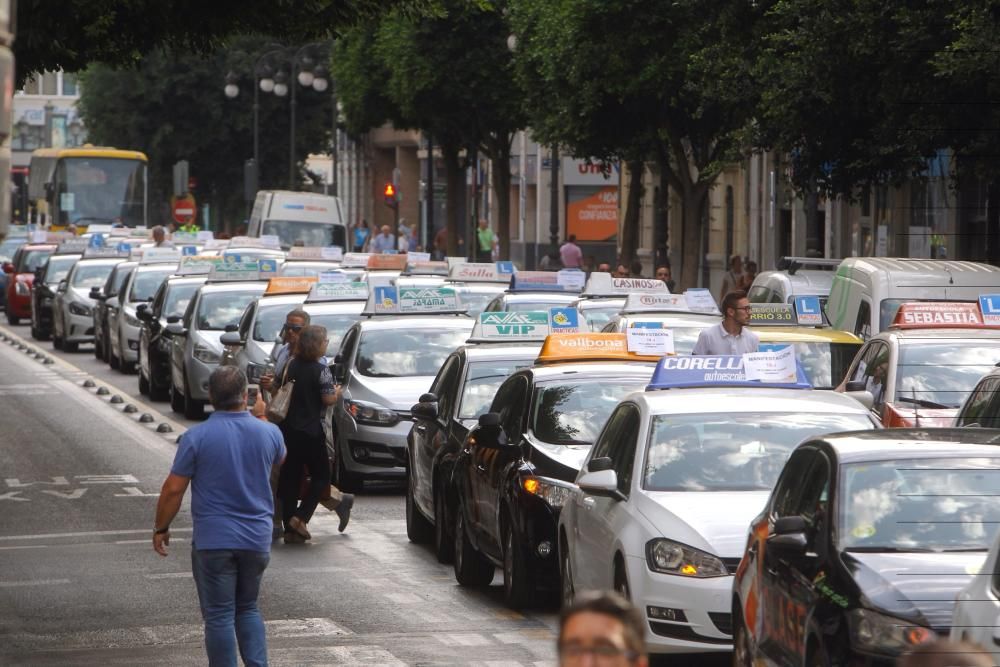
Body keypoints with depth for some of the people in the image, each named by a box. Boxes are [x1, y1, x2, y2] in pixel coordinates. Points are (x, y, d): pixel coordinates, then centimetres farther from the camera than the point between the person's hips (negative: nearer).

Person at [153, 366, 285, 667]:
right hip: (257, 540, 3)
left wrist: (160, 528, 6)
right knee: (248, 609, 19)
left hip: (213, 541, -3)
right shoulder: (268, 433, -2)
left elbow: (173, 489, -8)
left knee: (219, 615, 3)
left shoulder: (197, 437, -12)